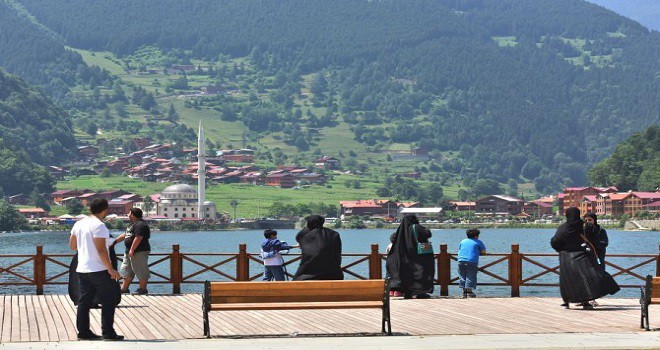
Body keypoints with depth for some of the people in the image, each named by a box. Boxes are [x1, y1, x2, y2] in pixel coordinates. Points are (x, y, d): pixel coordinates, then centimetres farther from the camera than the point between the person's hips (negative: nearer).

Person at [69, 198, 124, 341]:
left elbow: (72, 246, 17)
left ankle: (83, 332, 10)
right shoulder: (98, 225, -16)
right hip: (99, 270, -8)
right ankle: (108, 332, -2)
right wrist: (111, 269, -18)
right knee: (109, 300, 0)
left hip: (82, 269, 8)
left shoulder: (79, 224, 10)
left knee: (84, 301, 9)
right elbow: (101, 250, -20)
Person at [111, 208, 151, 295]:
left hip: (140, 252, -12)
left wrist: (132, 250, -25)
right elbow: (124, 235, 26)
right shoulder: (133, 224, 18)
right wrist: (114, 242, 25)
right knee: (127, 270, 14)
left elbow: (138, 238, -25)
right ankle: (124, 288, 20)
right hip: (129, 252, 12)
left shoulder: (140, 225, -17)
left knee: (141, 271, -5)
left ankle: (143, 289, 0)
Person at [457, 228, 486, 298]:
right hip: (472, 261, -4)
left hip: (461, 260, 4)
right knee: (470, 277, -2)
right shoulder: (478, 242, 11)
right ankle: (469, 292, -8)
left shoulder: (463, 241, 23)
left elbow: (459, 250, 32)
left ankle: (464, 292, 5)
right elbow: (484, 251, 14)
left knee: (462, 277, 7)